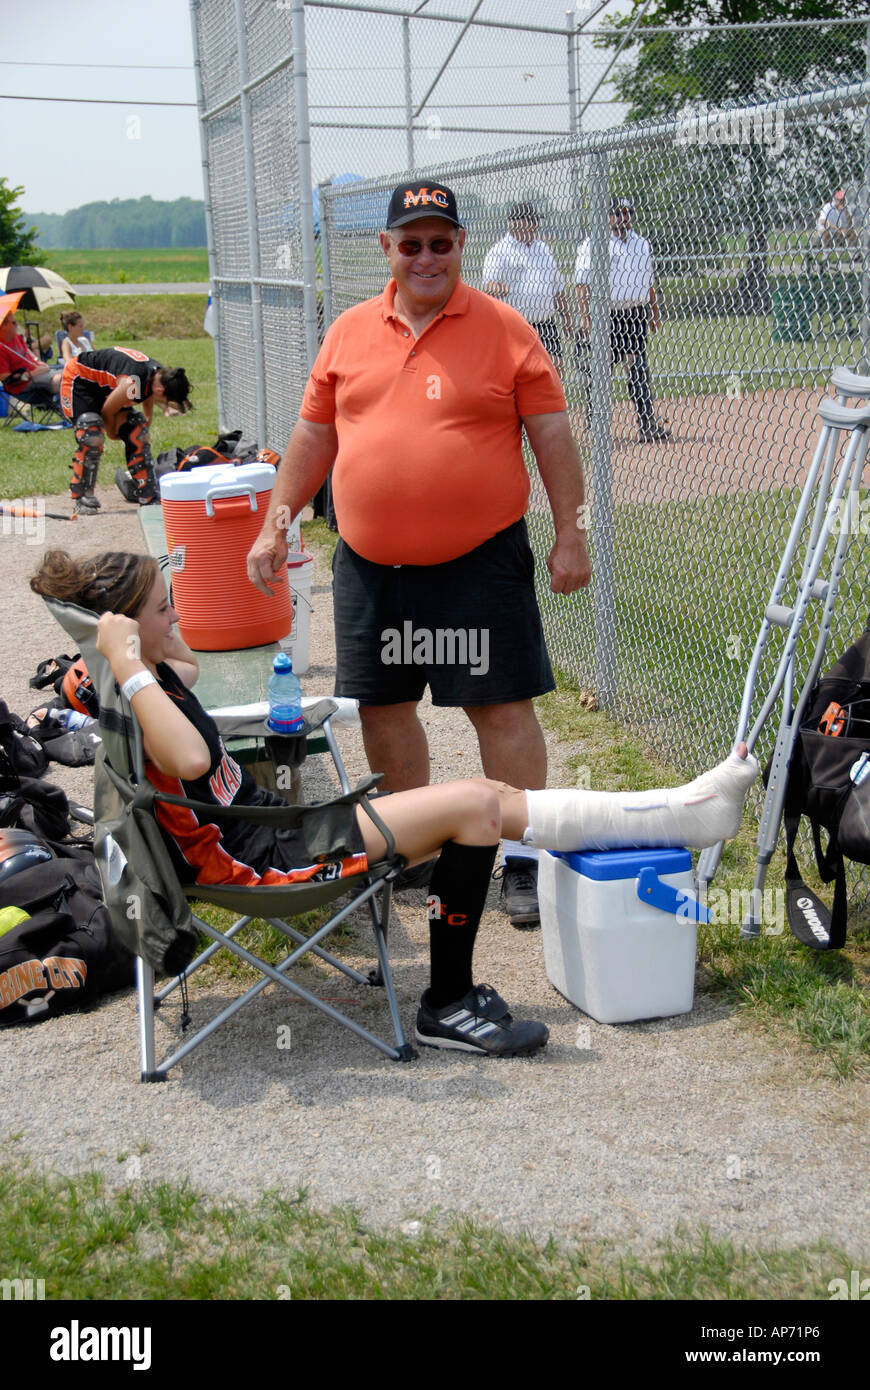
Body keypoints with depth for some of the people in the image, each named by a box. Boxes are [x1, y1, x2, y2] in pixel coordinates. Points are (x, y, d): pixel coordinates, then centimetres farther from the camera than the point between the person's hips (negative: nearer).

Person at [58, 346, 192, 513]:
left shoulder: (158, 375, -10)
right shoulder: (132, 383, -38)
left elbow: (148, 413, 9)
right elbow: (107, 411, -21)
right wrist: (112, 433, -2)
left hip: (104, 385, 9)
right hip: (77, 380, -9)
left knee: (138, 432, 0)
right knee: (92, 437, -26)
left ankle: (149, 497, 6)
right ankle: (81, 499, -14)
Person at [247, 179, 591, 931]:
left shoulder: (505, 329, -2)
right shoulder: (349, 332, 9)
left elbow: (552, 436, -2)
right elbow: (313, 436, 15)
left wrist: (570, 534, -6)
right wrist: (276, 524, 10)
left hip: (480, 561, -4)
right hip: (370, 565, 4)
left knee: (502, 707, -1)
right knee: (383, 707, 12)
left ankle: (523, 858, 9)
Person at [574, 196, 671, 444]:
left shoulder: (642, 244, 16)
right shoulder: (592, 245, 0)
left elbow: (648, 282, 23)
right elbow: (583, 284, -6)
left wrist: (655, 312, 18)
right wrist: (586, 317, -14)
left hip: (636, 314, 4)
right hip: (604, 315, -4)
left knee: (638, 368, -2)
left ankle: (647, 425, -5)